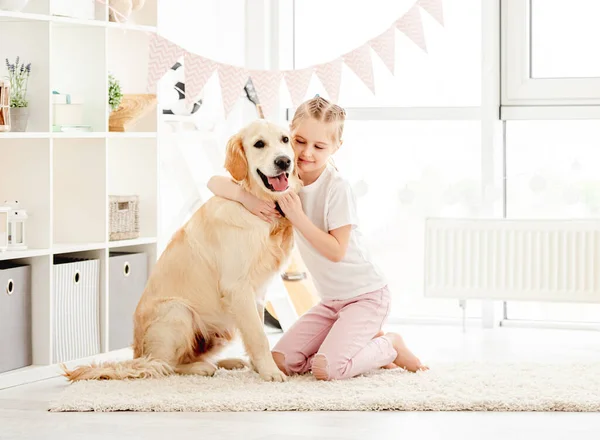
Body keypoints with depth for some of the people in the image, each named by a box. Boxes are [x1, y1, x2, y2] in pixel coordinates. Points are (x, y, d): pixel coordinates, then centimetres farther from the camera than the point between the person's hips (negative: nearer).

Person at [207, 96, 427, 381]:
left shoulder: (337, 188, -18)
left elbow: (336, 251, -20)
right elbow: (215, 183, -5)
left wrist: (298, 217, -25)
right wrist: (245, 196, -25)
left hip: (366, 295, -7)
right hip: (331, 300, 7)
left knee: (326, 369, -24)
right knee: (281, 361, -4)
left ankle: (390, 346, 4)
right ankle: (367, 341, 11)